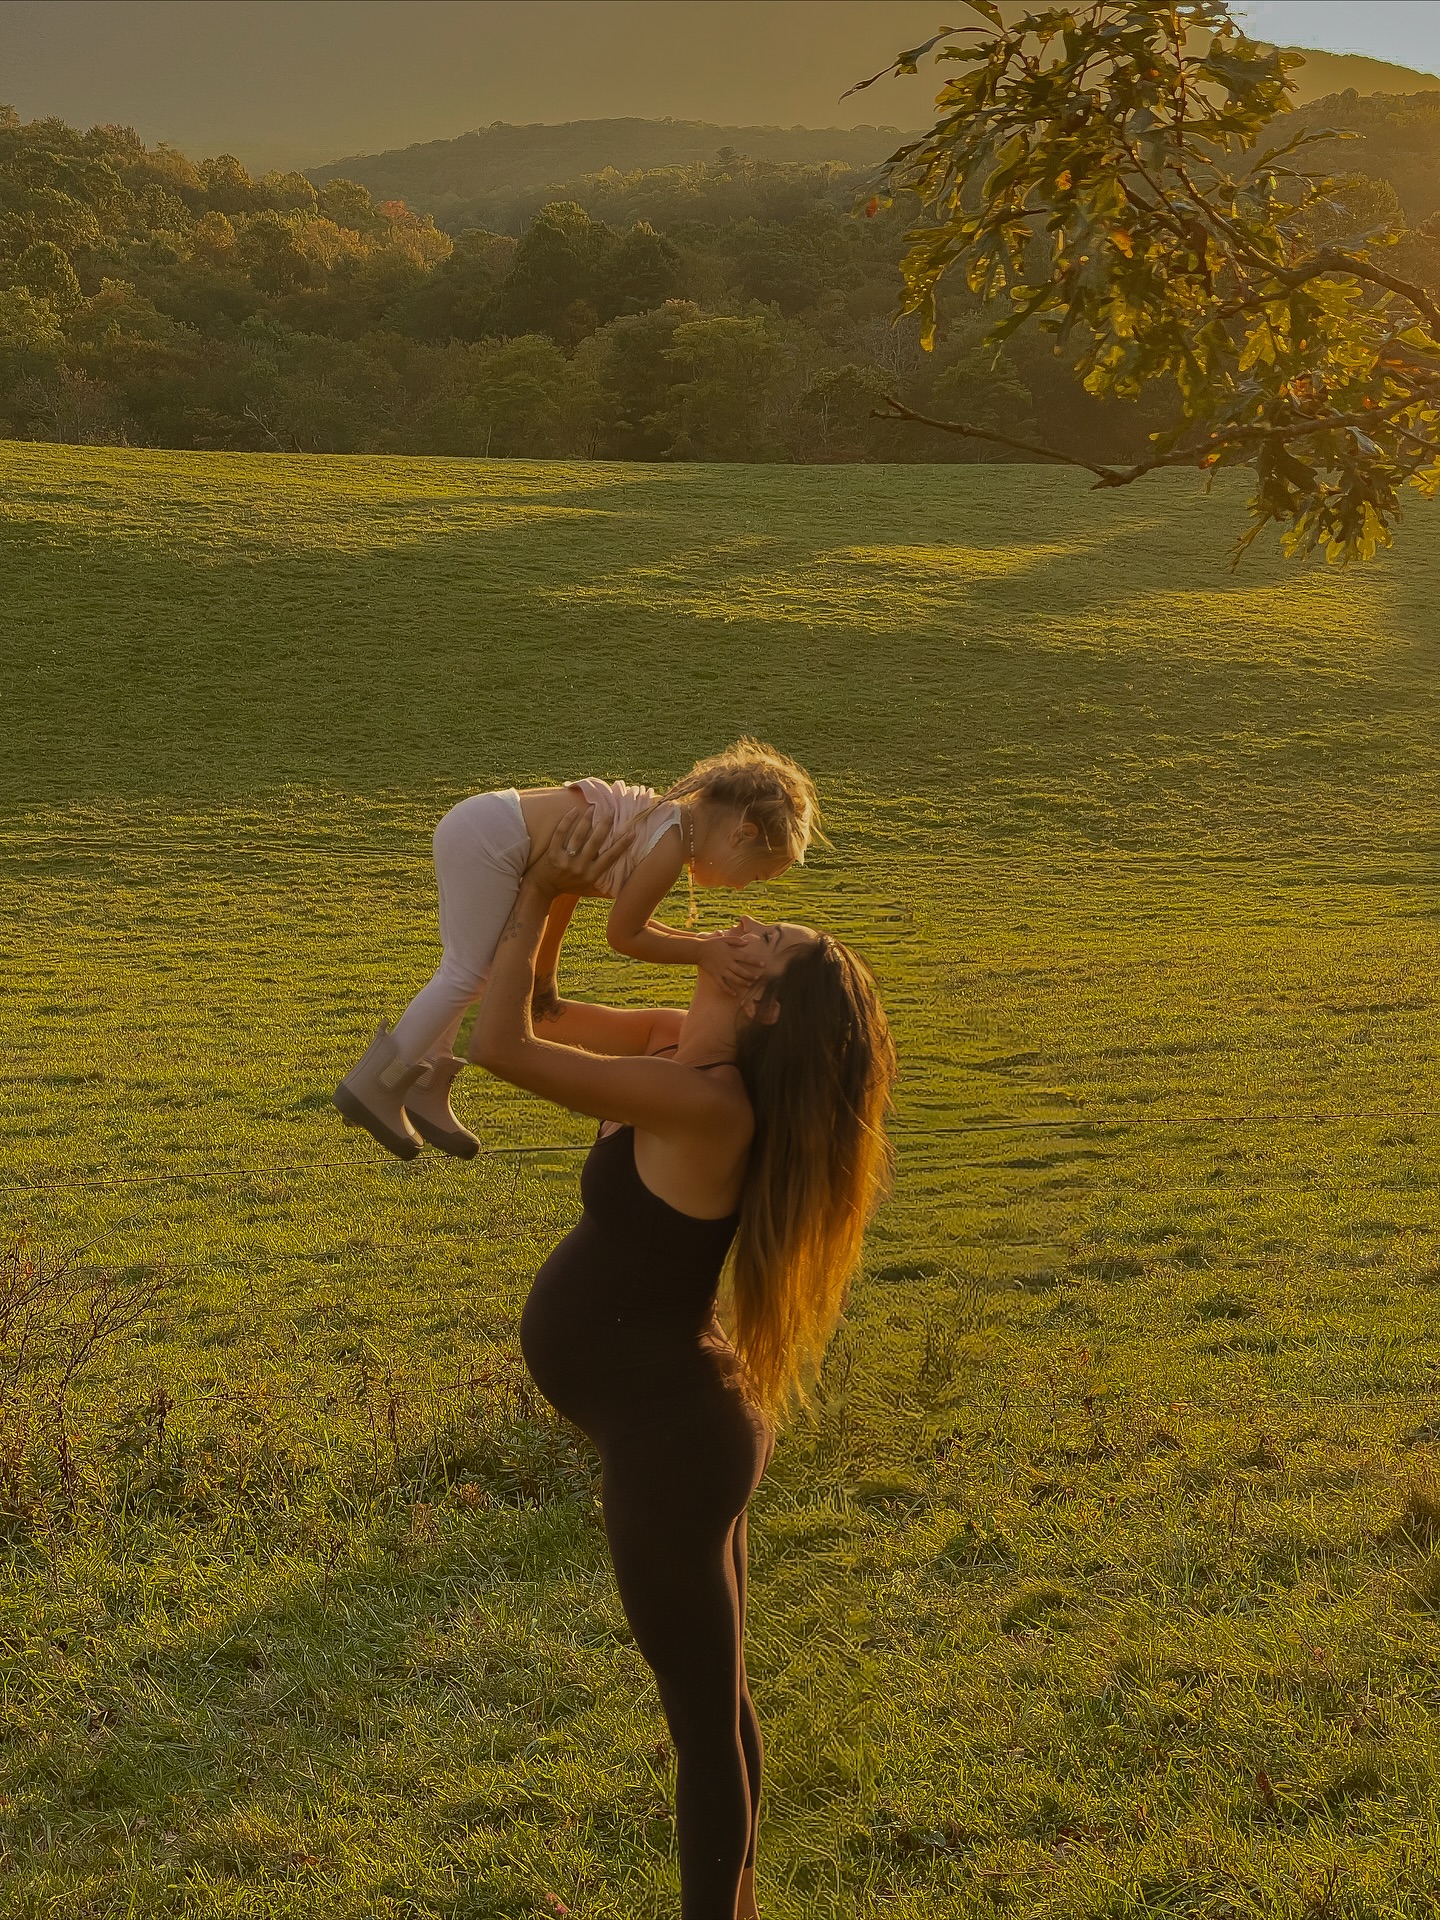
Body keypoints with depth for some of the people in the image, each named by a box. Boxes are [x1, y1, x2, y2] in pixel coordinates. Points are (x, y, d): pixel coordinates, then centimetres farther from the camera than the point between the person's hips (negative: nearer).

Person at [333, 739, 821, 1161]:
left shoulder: (677, 817, 10)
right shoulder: (670, 848, -18)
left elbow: (627, 918, 18)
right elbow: (622, 935, -8)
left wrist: (702, 942, 11)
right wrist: (702, 953, -6)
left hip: (482, 824, 10)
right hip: (488, 839, -10)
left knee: (466, 970, 19)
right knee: (469, 975, -3)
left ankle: (423, 1089, 29)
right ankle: (372, 1086, 5)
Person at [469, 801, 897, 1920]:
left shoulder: (701, 1103, -27)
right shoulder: (679, 1047, 0)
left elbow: (500, 1045, -29)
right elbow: (536, 1018, 11)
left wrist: (539, 899, -17)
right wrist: (553, 893, -2)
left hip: (669, 1438, -10)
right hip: (678, 1420, 10)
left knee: (707, 1710, 6)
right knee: (715, 1695, 23)